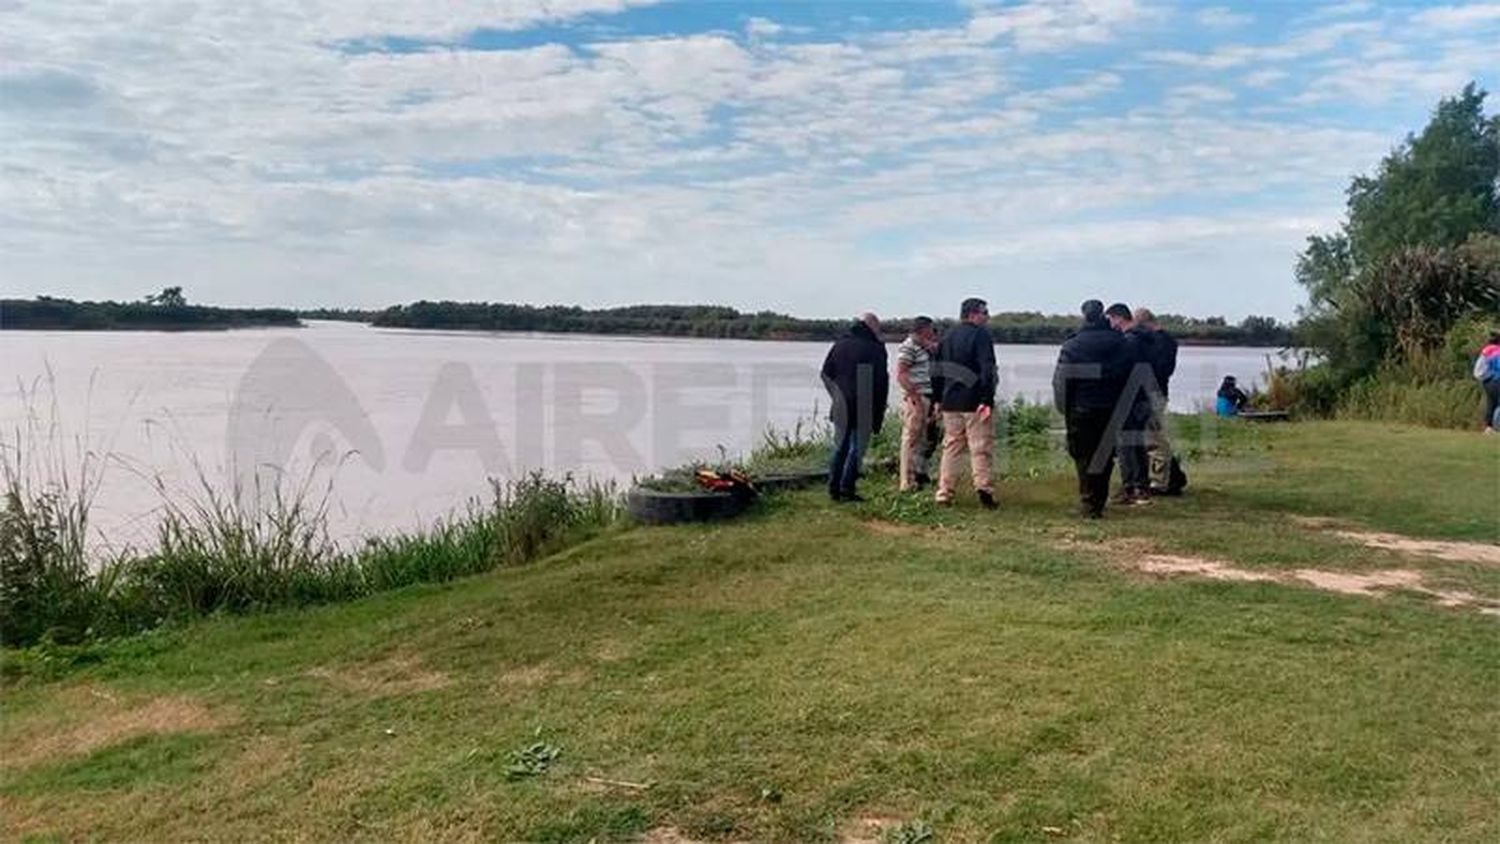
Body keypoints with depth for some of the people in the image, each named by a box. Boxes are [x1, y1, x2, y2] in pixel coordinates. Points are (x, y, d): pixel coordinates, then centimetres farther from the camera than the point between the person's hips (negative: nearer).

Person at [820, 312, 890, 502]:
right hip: (864, 410, -5)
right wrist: (879, 413, -3)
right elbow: (881, 382, -9)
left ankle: (833, 488, 13)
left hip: (841, 407, 5)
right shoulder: (875, 349, -7)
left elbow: (826, 374, 12)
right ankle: (846, 489, -2)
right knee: (857, 447, 1)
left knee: (840, 446, 14)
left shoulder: (839, 344, 9)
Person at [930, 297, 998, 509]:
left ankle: (944, 493, 9)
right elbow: (987, 370, -17)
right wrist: (987, 400, -19)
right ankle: (983, 488, -7)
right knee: (981, 448, -1)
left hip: (950, 402, 6)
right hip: (974, 402, -6)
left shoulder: (947, 337, 15)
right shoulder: (981, 335, -7)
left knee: (951, 447, 11)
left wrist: (938, 400, 19)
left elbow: (937, 372, 16)